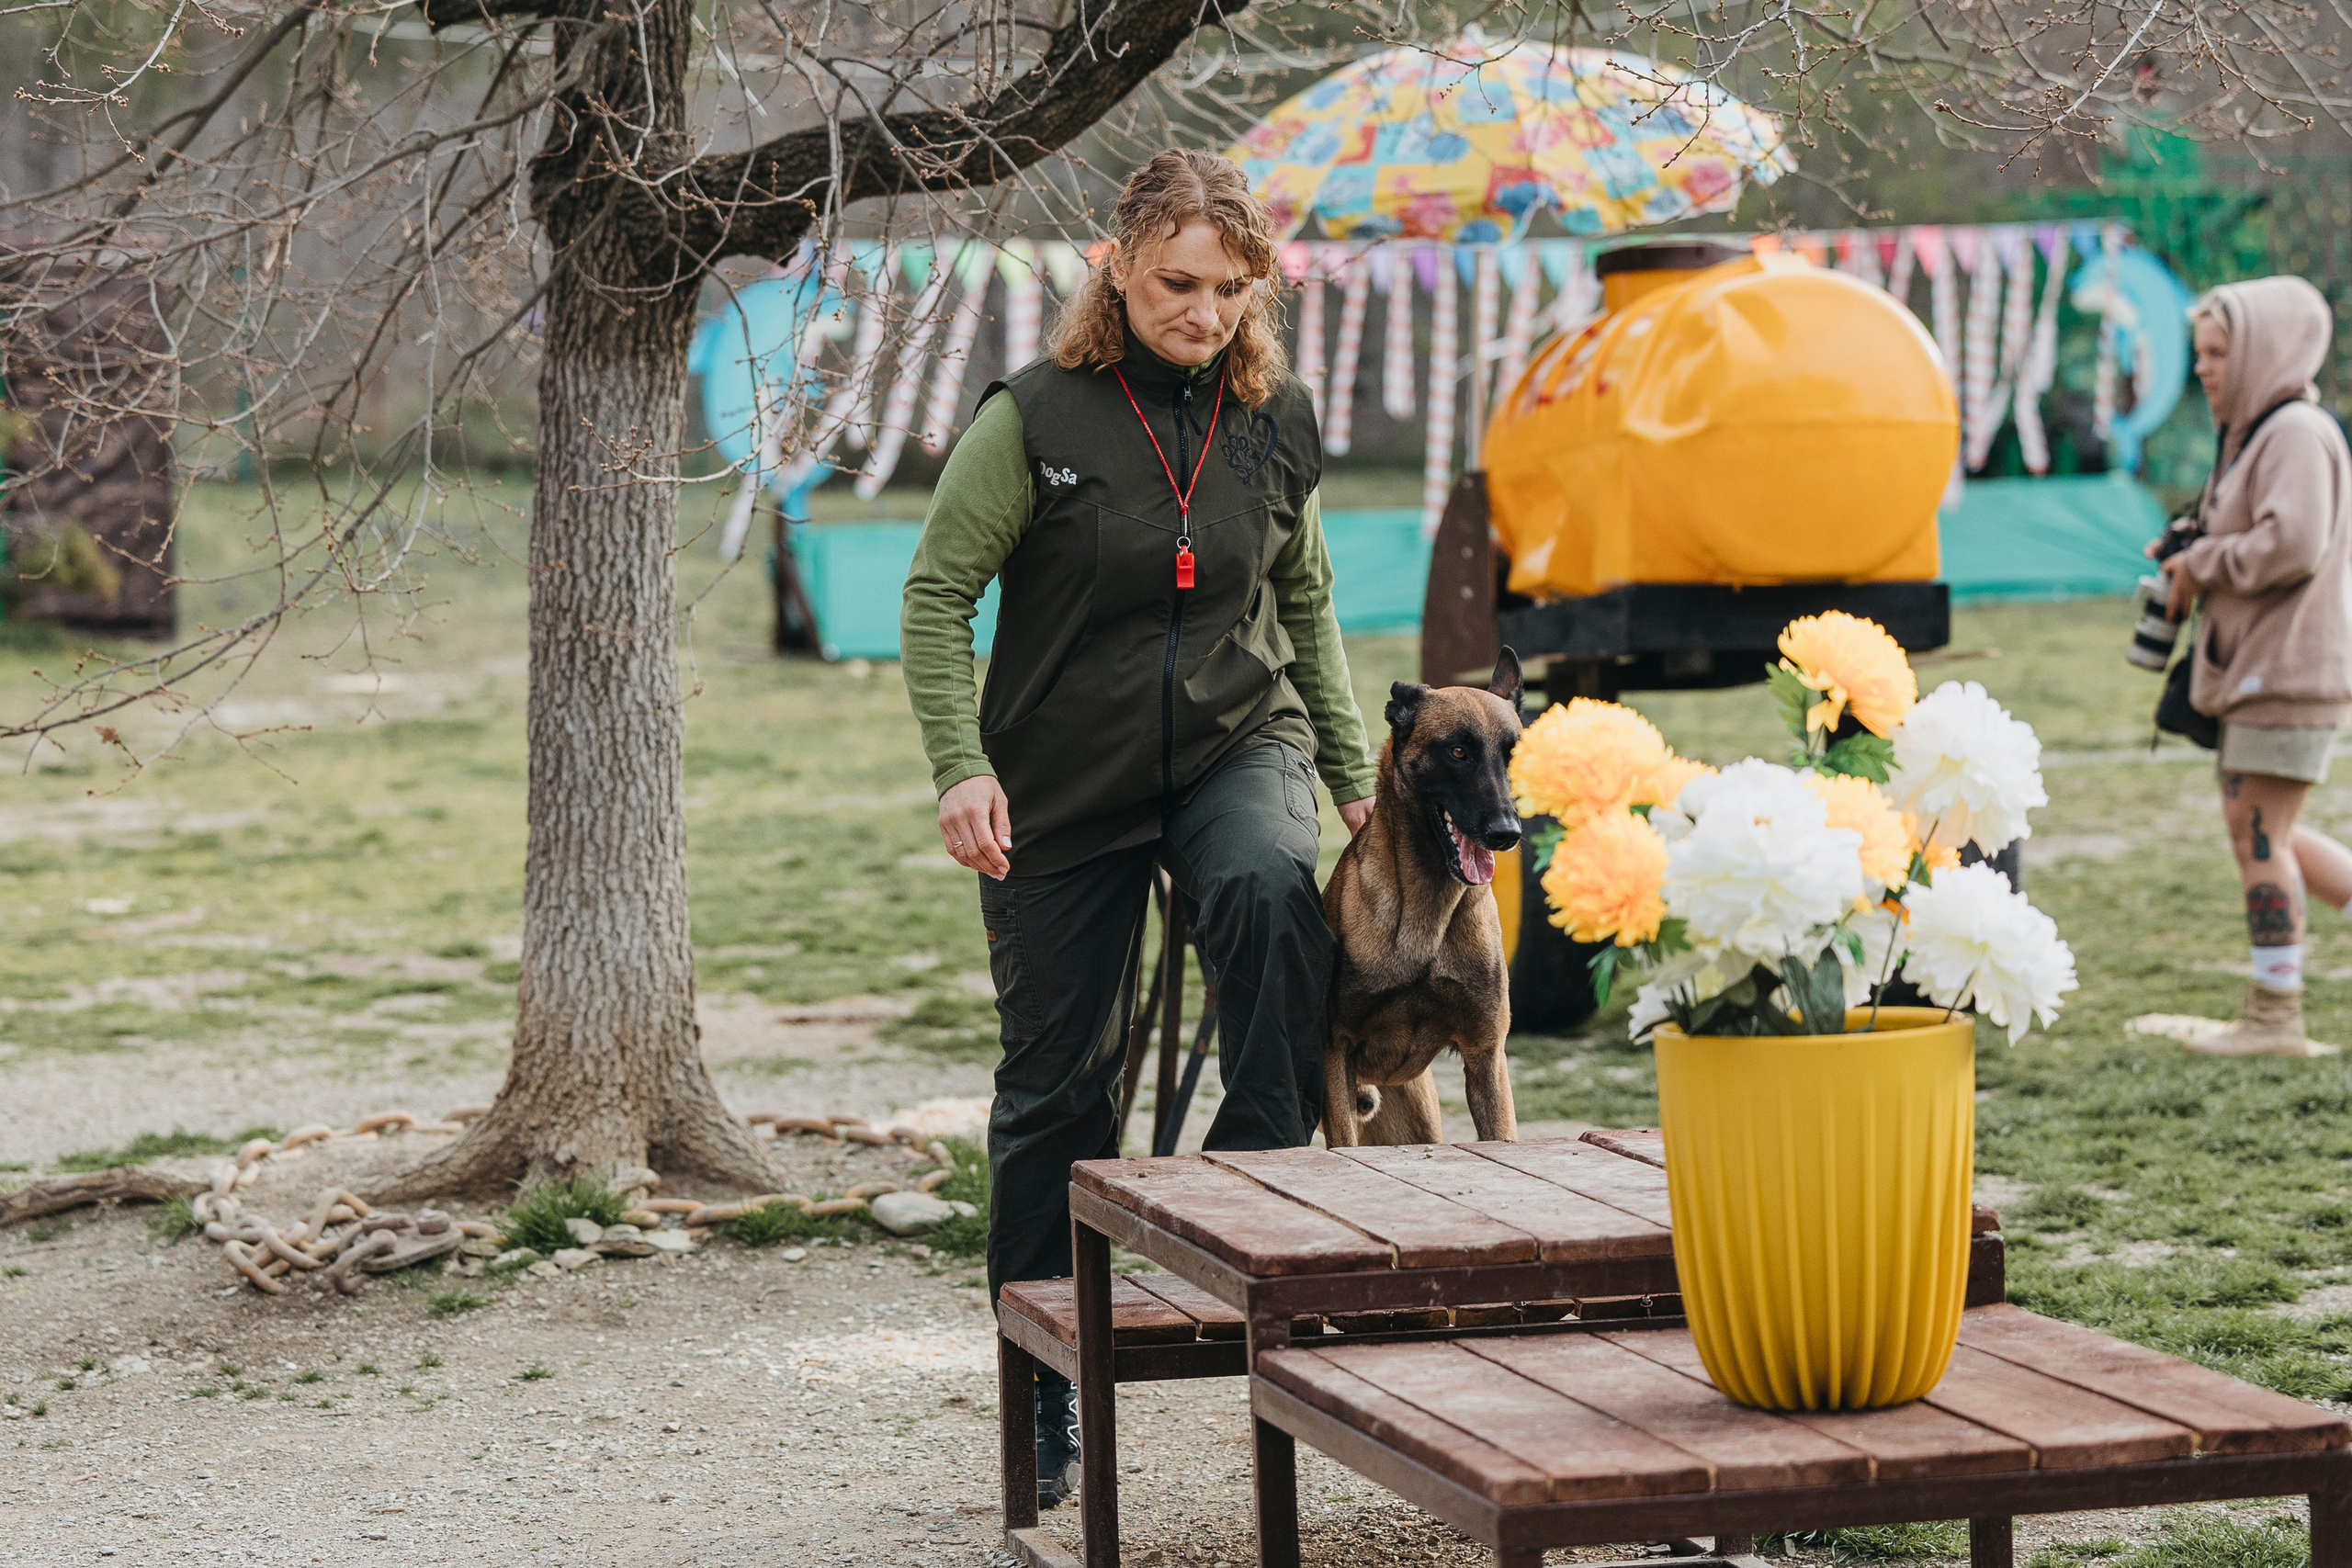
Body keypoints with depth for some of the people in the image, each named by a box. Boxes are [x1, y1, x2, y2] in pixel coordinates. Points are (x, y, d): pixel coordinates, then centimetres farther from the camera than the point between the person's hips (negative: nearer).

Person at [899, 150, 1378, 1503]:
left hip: (1240, 744, 2)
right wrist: (963, 767, -18)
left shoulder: (1280, 421, 2)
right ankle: (1046, 1388, 19)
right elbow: (939, 596, -7)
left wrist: (1353, 773, 12)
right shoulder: (1036, 417, -11)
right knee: (1059, 1087, 4)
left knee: (1272, 893, -35)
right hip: (1065, 782, -2)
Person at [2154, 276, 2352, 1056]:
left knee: (2259, 831, -7)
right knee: (2257, 831, 13)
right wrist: (2191, 563, 9)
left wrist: (2200, 565, -13)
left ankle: (2275, 1016, -2)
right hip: (2261, 665, 10)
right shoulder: (2253, 433, 18)